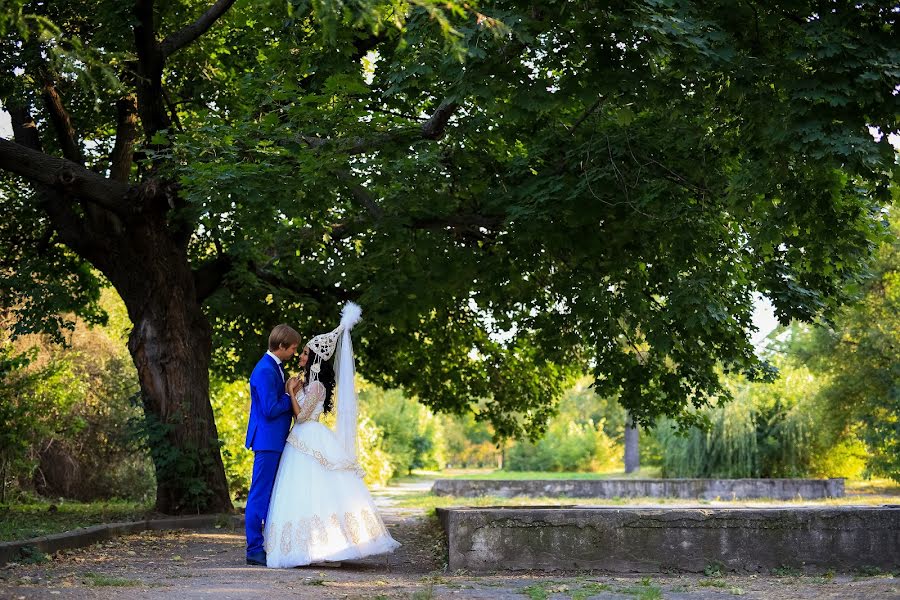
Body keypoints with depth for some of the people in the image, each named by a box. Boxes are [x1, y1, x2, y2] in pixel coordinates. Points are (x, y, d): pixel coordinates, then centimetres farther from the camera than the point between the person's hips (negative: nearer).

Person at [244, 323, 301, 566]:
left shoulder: (275, 367, 14)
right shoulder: (265, 370, -17)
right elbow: (270, 409, -22)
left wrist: (289, 391, 4)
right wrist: (290, 394, -9)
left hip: (276, 441, 10)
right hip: (267, 441, -10)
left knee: (273, 495, 14)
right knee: (260, 496, -5)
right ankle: (254, 550, -1)